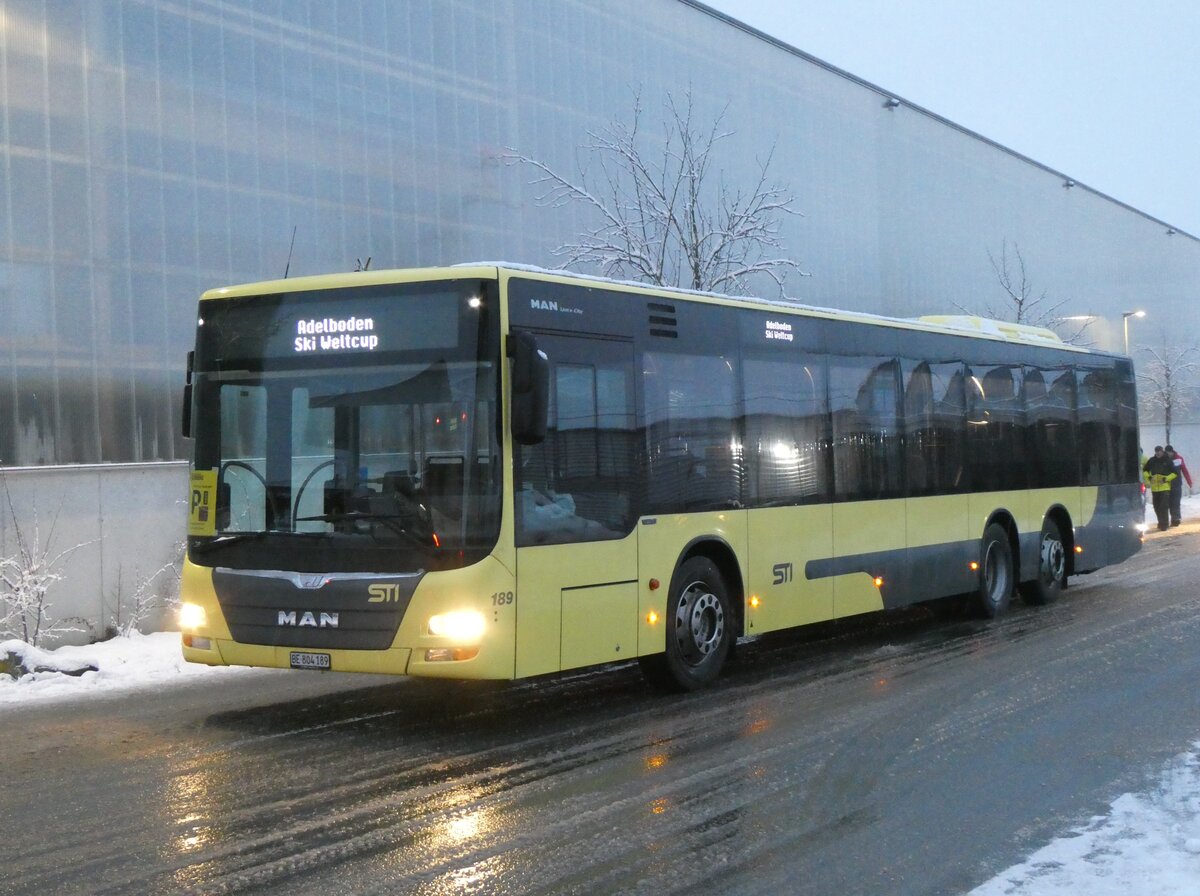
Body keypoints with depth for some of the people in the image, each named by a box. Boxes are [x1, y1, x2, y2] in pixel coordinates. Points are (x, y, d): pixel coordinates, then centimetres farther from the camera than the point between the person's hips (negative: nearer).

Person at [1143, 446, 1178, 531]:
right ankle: (1161, 522, 27)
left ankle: (1164, 524, -11)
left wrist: (1166, 479, -12)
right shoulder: (1152, 461, 5)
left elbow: (1174, 473, -2)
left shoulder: (1168, 460, -3)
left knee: (1164, 507, -12)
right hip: (1154, 488, 4)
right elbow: (1145, 470, 18)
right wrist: (1148, 478, 2)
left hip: (1165, 487, -4)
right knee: (1157, 507, 11)